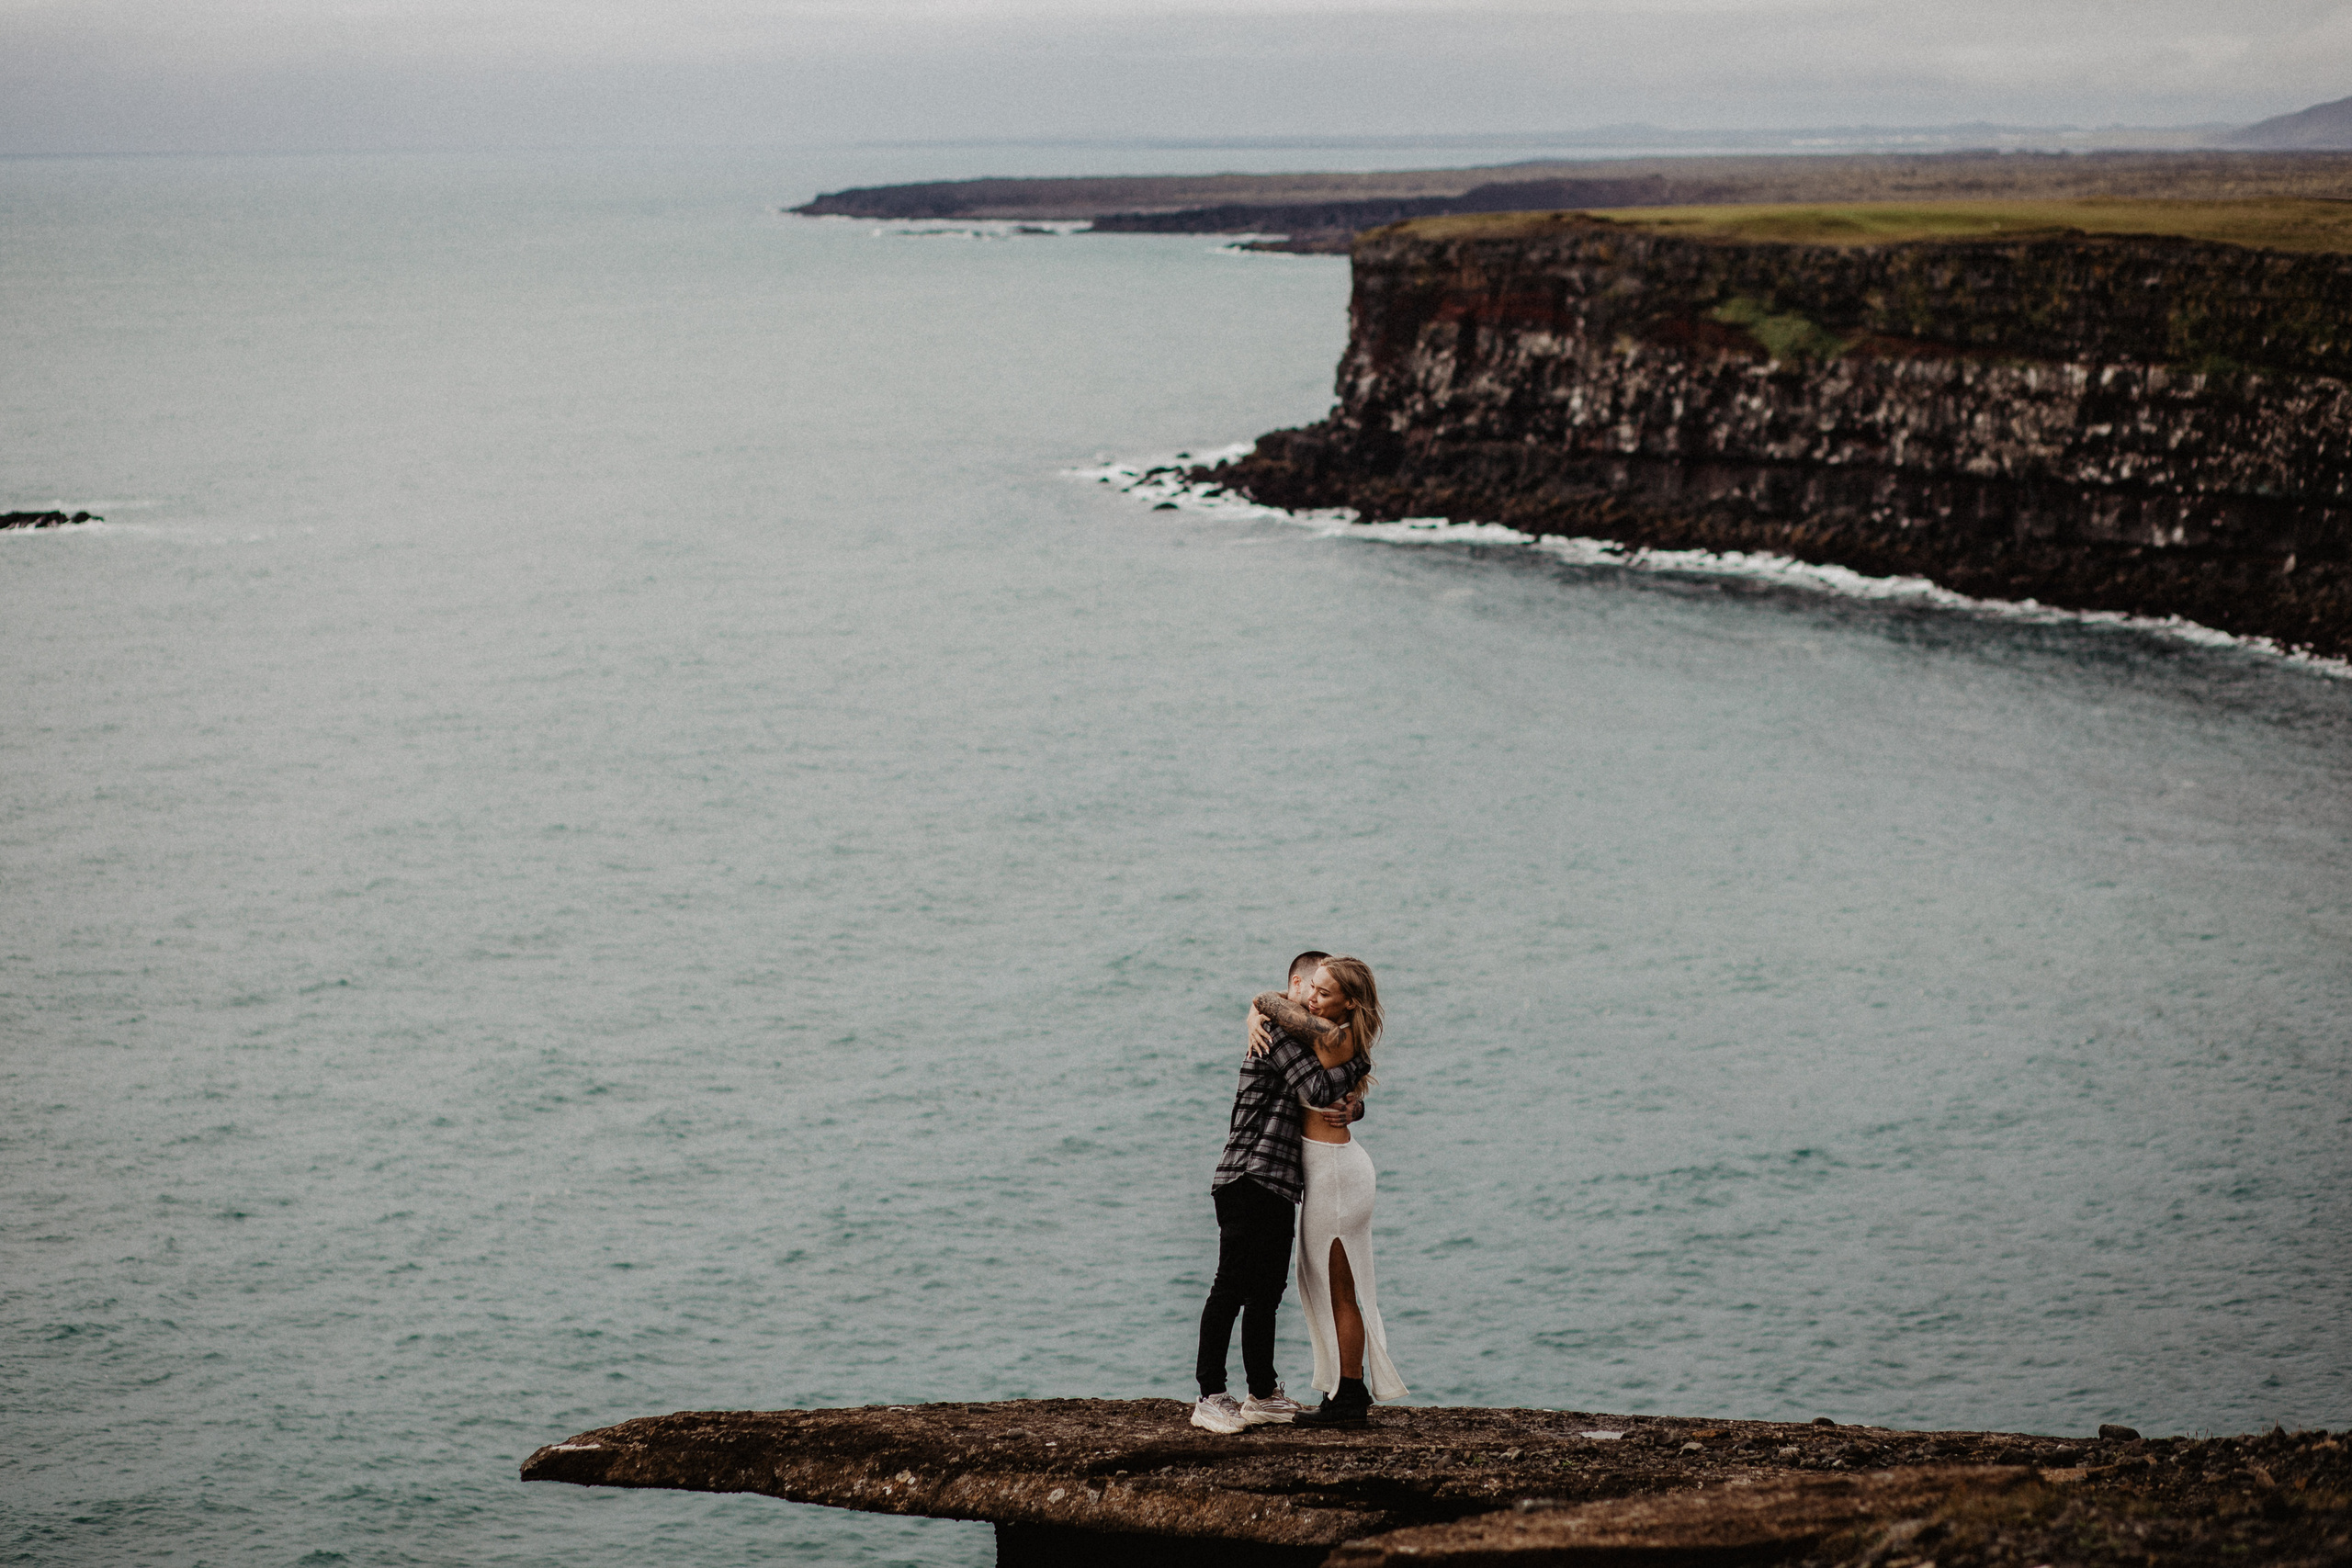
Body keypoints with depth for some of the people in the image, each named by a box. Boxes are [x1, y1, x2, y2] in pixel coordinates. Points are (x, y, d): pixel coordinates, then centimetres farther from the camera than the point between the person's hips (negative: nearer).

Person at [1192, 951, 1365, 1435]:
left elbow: (1341, 1095, 21)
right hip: (1249, 1179, -10)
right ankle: (1211, 1399, -12)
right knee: (1232, 1288, -11)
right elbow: (1321, 1091, -19)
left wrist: (1352, 1106, -2)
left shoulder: (1309, 1037, 24)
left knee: (1266, 1292, 14)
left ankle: (1262, 1395, 21)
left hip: (1279, 1186, 10)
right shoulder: (1280, 1031, -8)